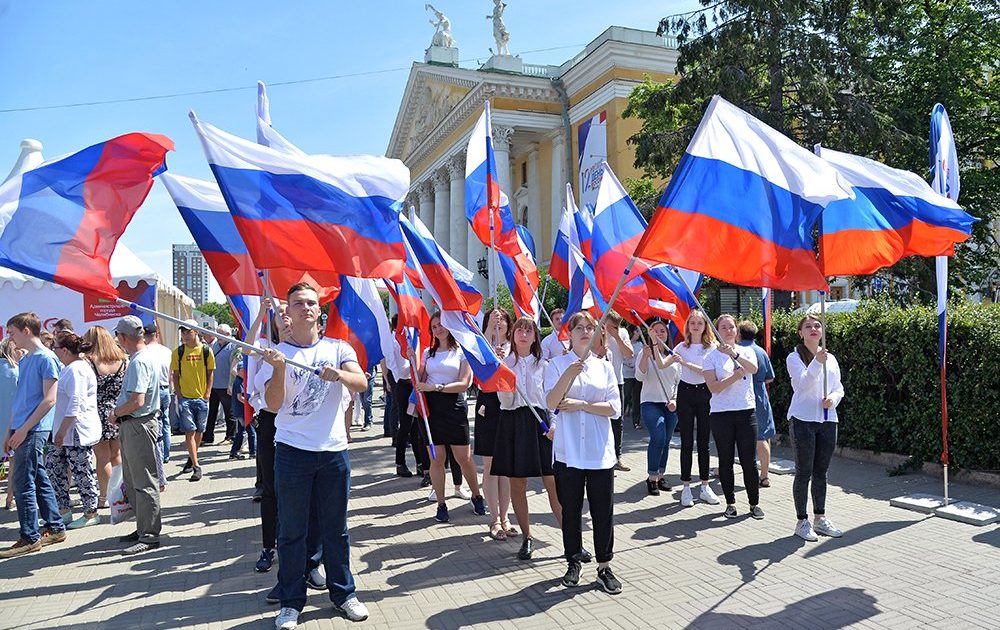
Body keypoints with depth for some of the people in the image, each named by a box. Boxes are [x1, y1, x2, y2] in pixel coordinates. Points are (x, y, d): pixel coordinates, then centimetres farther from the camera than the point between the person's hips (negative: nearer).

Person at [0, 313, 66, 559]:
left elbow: (49, 399, -16)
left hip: (33, 430, -9)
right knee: (39, 480, 12)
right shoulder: (24, 360, 15)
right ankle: (55, 527, 21)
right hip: (22, 430, 9)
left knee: (23, 483, -5)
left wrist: (24, 428, -17)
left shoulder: (46, 358, -12)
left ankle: (30, 538, 3)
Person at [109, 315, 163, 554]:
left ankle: (149, 536, 6)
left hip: (139, 426, -10)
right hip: (132, 427, 10)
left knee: (144, 484, -2)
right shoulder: (144, 357, 13)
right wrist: (119, 414, 9)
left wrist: (116, 414, -9)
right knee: (131, 482, 19)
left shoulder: (139, 362, -19)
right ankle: (143, 528, 29)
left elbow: (137, 401, -26)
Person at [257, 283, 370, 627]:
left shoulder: (338, 348, 5)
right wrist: (280, 369, -23)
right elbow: (273, 404, -7)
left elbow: (361, 383, -10)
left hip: (334, 450, 1)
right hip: (292, 451, -1)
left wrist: (340, 374, -30)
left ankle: (343, 592, 26)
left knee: (335, 528, 12)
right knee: (292, 530, 7)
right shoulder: (277, 353, 2)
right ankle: (292, 601, 21)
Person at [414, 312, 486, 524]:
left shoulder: (462, 352, 1)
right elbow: (419, 382, 15)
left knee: (464, 458, 2)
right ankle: (441, 504, 14)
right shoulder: (428, 353, 14)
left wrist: (435, 387, -15)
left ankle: (476, 496, 24)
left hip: (454, 406, -3)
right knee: (436, 459, 3)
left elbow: (465, 383, -9)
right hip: (431, 407, 3)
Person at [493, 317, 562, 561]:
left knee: (553, 483, -4)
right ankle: (527, 537, 19)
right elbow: (506, 401, -4)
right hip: (512, 422, 1)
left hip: (539, 422, 0)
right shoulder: (504, 363, 4)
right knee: (517, 484, 5)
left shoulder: (543, 365, 7)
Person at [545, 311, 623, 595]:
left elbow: (614, 408, 1)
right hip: (568, 449, -1)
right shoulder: (557, 364, 3)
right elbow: (551, 403, -9)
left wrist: (581, 404, -10)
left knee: (603, 510, 3)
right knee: (570, 509, 8)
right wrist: (569, 375, -22)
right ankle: (573, 563, 24)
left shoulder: (604, 367, 9)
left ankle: (604, 566, 16)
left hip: (599, 451, 1)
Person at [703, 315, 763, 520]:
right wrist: (736, 376, -18)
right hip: (721, 414, -1)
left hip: (746, 412, 1)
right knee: (726, 461, 7)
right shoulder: (711, 356, 1)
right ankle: (730, 503, 19)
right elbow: (713, 387, -9)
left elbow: (753, 368, -18)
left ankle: (754, 503, 17)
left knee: (749, 460, 2)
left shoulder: (746, 351, 7)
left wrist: (734, 354, -34)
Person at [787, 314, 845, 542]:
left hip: (828, 420, 5)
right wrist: (817, 363, -32)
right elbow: (802, 384, -18)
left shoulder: (831, 358, 13)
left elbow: (839, 387, 15)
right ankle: (802, 521, 9)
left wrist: (833, 399, -7)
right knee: (804, 472, -1)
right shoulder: (794, 358, -4)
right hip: (803, 420, -5)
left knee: (821, 472, 13)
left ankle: (820, 518, 24)